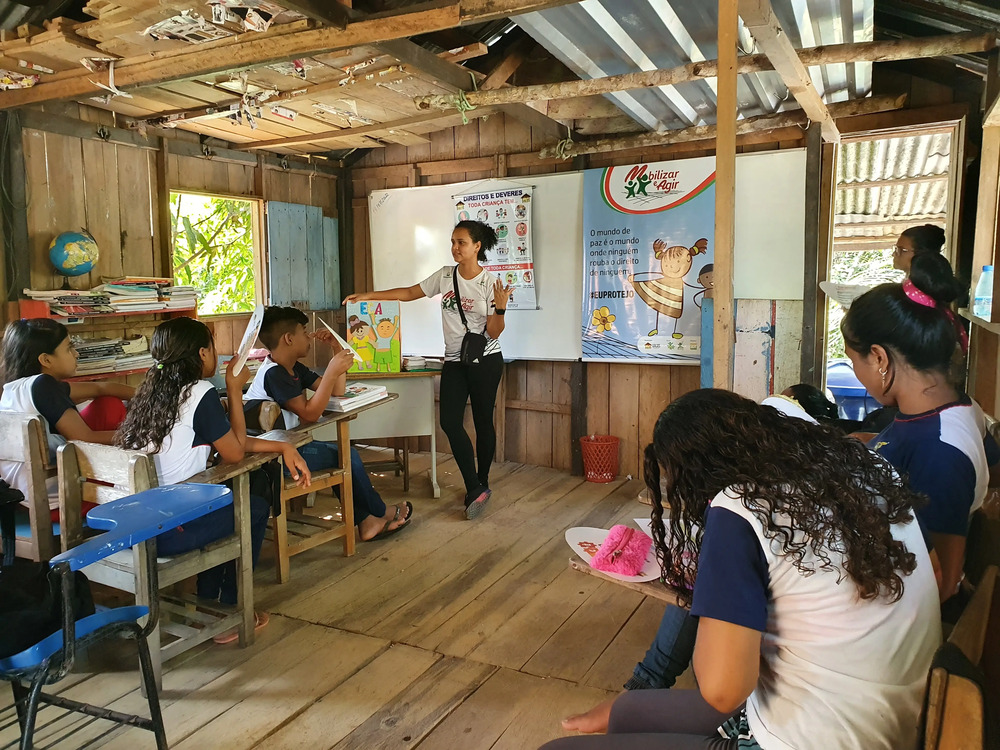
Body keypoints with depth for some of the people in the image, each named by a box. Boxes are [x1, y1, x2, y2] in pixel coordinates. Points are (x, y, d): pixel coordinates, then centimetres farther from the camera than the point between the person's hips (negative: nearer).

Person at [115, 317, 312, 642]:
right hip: (168, 532, -8)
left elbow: (229, 441, 14)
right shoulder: (200, 393, -14)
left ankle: (208, 600, 34)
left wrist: (283, 446, 10)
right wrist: (235, 389, -1)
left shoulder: (153, 390, 10)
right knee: (257, 507, 16)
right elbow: (235, 453, -4)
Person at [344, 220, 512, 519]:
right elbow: (409, 293, 9)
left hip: (485, 360, -4)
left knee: (483, 421, 4)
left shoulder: (491, 283, -8)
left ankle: (481, 484, 21)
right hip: (454, 361, 4)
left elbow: (494, 332, -8)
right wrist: (368, 296, 5)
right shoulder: (445, 275, 3)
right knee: (450, 422, -8)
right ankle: (476, 489, -1)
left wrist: (500, 308, -26)